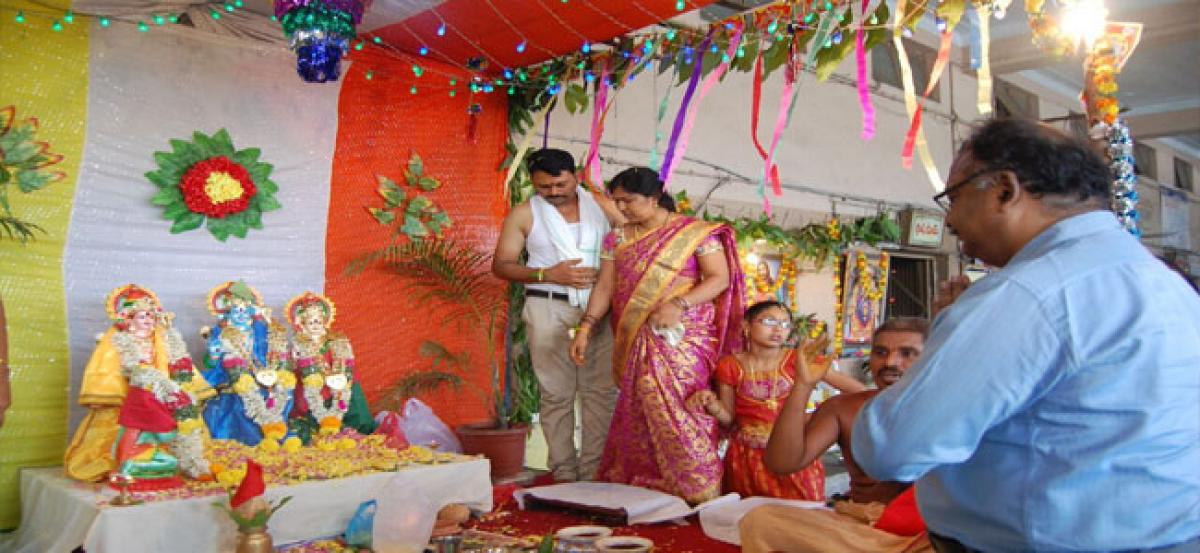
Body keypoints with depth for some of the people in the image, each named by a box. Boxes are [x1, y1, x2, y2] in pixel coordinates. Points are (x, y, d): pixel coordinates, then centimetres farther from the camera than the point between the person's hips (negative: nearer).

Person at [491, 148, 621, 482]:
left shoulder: (601, 206, 9)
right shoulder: (525, 214, 4)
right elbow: (501, 265, 1)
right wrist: (548, 274, -12)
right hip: (550, 309, -2)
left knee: (602, 390, 1)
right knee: (557, 393, 1)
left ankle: (595, 471, 9)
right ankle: (564, 473, 9)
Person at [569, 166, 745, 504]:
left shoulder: (696, 232, -2)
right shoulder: (618, 239, 13)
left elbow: (720, 278, -7)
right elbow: (605, 287, 9)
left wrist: (679, 304, -20)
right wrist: (585, 328, -2)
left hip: (681, 336, -5)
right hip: (636, 340, 5)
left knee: (671, 406, -13)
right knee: (639, 411, 2)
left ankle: (698, 492, -2)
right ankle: (643, 487, 11)